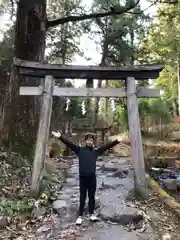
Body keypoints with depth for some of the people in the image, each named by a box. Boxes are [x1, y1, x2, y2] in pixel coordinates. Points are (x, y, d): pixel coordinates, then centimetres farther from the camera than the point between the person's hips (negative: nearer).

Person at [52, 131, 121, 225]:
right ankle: (80, 216, 18)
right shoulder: (80, 149, 0)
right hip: (83, 177, -2)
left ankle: (91, 214, 27)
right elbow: (69, 143, -8)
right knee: (82, 197, 7)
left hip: (92, 177, 2)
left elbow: (107, 146, 2)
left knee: (92, 196, 13)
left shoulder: (96, 150, 5)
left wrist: (116, 141, -3)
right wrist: (60, 137, -18)